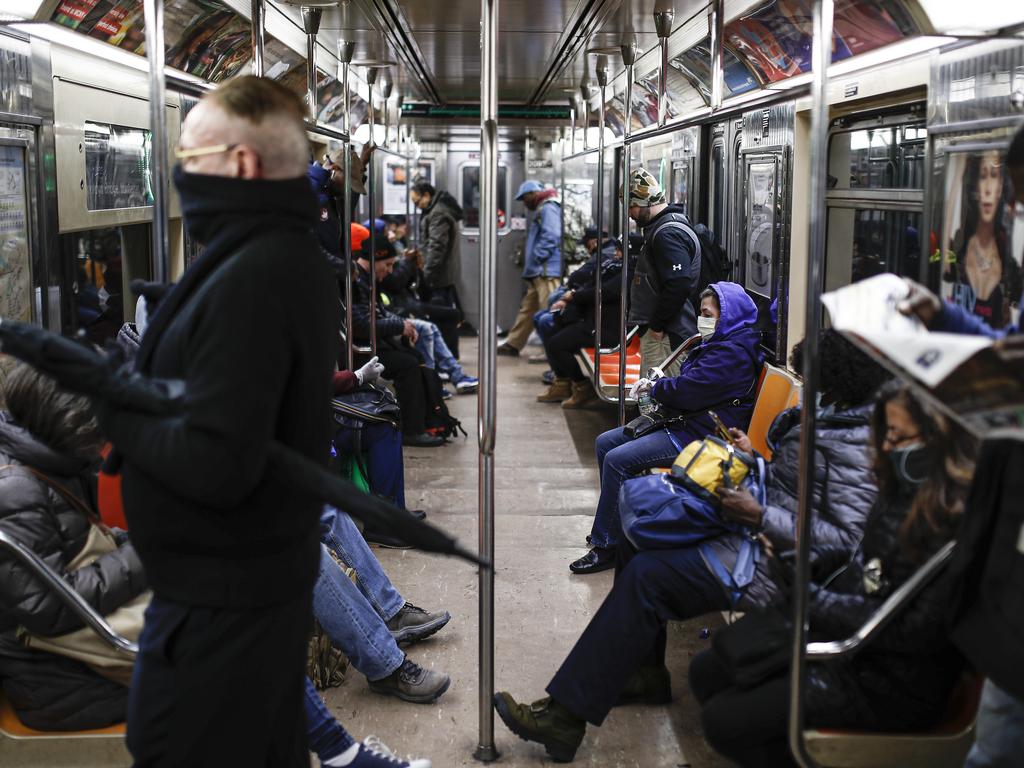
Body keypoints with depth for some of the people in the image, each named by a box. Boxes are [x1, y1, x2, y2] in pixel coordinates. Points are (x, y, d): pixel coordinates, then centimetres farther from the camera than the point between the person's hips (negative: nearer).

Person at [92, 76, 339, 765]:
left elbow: (215, 466, -30)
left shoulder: (248, 280, -25)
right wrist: (130, 384, 0)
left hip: (220, 600, -9)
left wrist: (113, 410, -15)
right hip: (270, 573, 9)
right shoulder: (293, 255, 6)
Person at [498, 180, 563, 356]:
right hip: (539, 271, 11)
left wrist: (536, 258, -16)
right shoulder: (541, 210, 23)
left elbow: (551, 236, -21)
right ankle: (513, 344, 20)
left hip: (547, 271, -11)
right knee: (527, 309, 14)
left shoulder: (548, 208, -9)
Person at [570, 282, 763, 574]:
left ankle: (606, 546, -11)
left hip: (700, 436, -12)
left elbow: (687, 391, -24)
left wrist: (653, 387, -5)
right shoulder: (719, 344, 16)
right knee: (605, 443, 9)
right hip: (684, 422, 12)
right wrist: (656, 387, 0)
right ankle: (613, 525, 17)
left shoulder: (733, 353, -19)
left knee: (617, 460, -21)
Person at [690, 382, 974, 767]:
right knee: (706, 671, 7)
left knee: (722, 720, -13)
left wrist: (815, 601, -20)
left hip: (890, 685, -9)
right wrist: (818, 559, 0)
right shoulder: (907, 490, 3)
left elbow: (917, 630, -25)